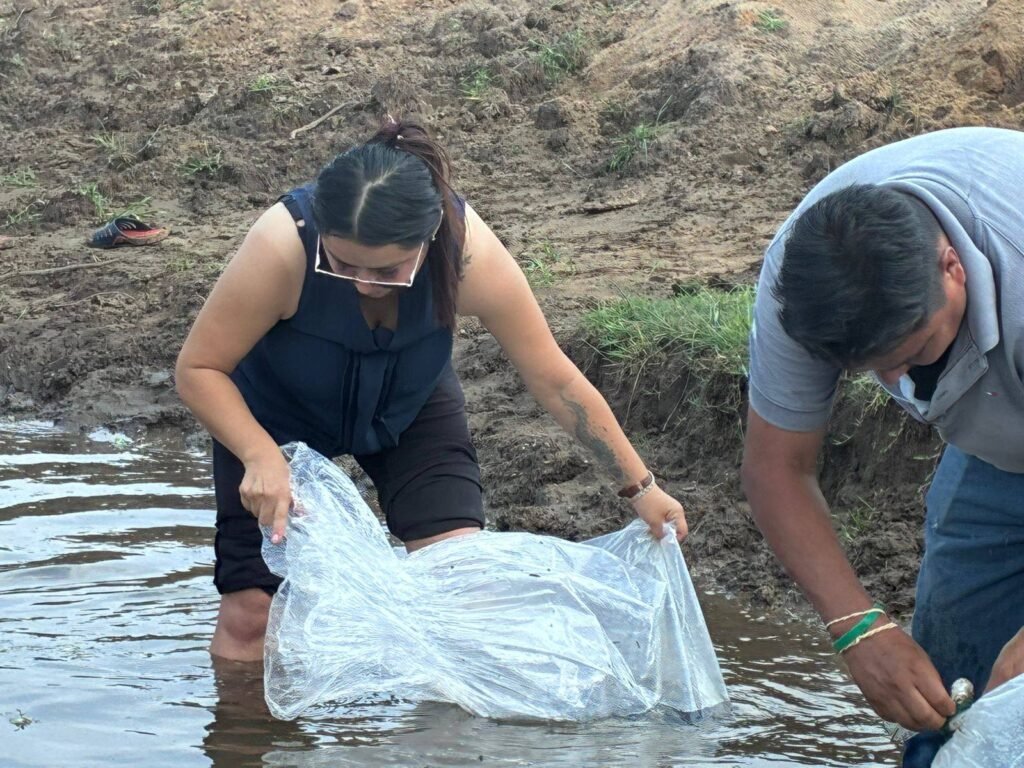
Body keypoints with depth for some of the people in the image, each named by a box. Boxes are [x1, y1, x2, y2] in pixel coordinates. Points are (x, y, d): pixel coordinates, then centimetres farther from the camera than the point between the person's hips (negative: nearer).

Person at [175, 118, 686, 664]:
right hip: (278, 414, -1)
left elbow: (554, 380, -22)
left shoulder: (469, 253, -35)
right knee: (251, 604, -7)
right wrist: (260, 456, -43)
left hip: (409, 408, 2)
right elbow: (199, 368, -27)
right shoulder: (282, 247, -41)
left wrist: (640, 488, -18)